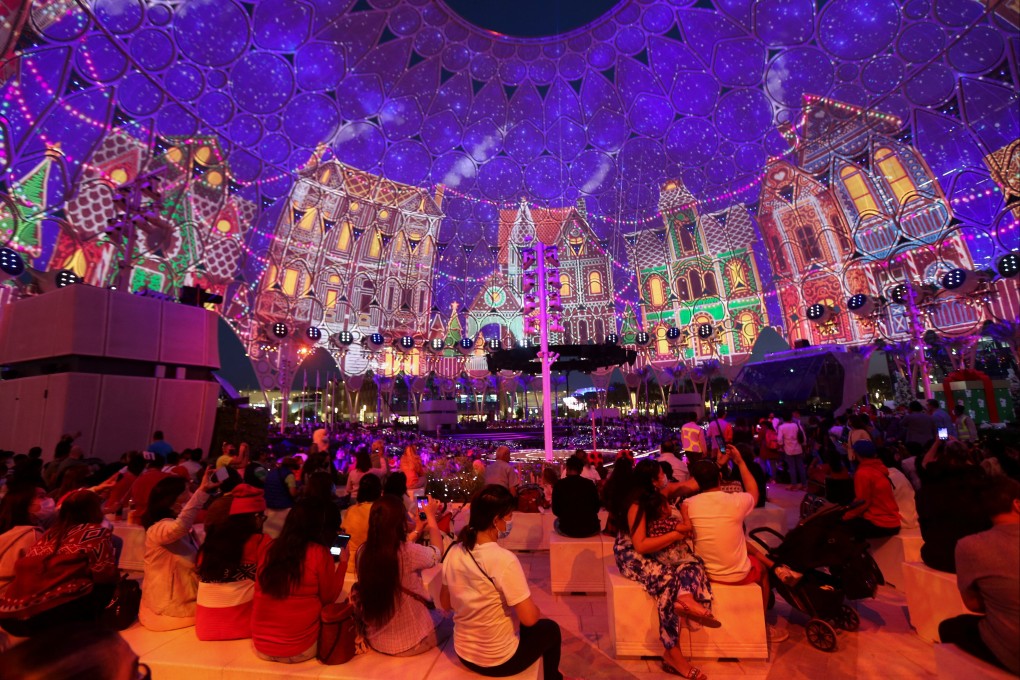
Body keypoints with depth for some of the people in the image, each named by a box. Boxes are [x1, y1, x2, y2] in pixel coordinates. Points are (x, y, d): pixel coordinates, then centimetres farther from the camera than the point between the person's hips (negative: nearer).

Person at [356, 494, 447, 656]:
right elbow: (437, 552, -7)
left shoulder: (362, 552, -14)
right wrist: (431, 516, 5)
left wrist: (416, 532, 19)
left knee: (433, 612, 29)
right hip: (409, 642, -5)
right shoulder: (409, 552, -30)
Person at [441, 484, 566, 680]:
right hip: (499, 661, -5)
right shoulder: (504, 560, -30)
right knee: (550, 629, 21)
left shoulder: (453, 553, -10)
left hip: (463, 653, 6)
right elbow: (529, 618, -23)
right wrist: (535, 610, -2)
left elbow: (446, 604, 2)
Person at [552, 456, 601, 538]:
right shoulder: (590, 484, -3)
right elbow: (596, 508, 9)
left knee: (556, 522, 31)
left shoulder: (559, 484, -6)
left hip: (567, 530, -1)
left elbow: (555, 511, 3)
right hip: (591, 529, 1)